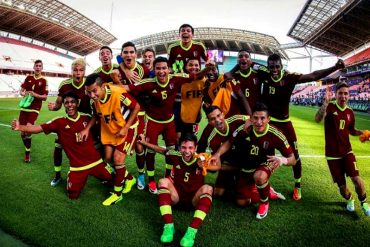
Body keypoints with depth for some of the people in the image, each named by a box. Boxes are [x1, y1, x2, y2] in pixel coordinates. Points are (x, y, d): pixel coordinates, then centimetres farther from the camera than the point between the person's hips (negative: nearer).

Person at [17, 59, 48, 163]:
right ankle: (27, 149, 29)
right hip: (24, 107, 4)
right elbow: (21, 91, 12)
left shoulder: (44, 81, -3)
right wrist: (24, 93, -11)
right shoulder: (28, 78, 8)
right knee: (22, 132, 4)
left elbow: (45, 97, -6)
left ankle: (28, 152, -5)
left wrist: (34, 94, -22)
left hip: (35, 108, -4)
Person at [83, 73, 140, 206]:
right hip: (109, 129, 6)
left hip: (127, 127, -6)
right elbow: (96, 115, 6)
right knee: (108, 158, 6)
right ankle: (129, 179, 30)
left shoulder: (118, 93, -34)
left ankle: (117, 193, 9)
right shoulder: (95, 98, -13)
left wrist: (125, 128, -22)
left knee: (118, 158, -11)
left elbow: (136, 107, -22)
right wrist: (87, 129, -7)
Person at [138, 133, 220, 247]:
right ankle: (169, 226, -33)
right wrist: (144, 142, 8)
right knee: (163, 181, -25)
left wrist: (206, 166, -47)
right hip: (177, 195, 2)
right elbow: (161, 150, 6)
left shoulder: (202, 159, -17)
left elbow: (218, 167, -28)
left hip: (195, 198, -2)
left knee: (207, 188, -32)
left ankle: (192, 231, -44)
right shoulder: (176, 156, -10)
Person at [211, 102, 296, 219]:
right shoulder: (244, 129, -24)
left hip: (265, 164, -3)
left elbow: (292, 159, -21)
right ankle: (267, 191, 36)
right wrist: (217, 154, -25)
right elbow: (229, 142, -7)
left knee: (259, 177, -40)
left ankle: (264, 203, -7)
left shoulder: (275, 135, -27)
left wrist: (282, 160, -44)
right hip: (247, 165, 3)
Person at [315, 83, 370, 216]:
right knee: (341, 185, 6)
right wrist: (325, 102, -46)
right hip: (332, 154, -3)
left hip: (347, 151, 3)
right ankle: (350, 200, 40)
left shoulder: (350, 112, 3)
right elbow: (317, 119, -34)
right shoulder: (330, 106, -12)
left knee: (356, 178, -15)